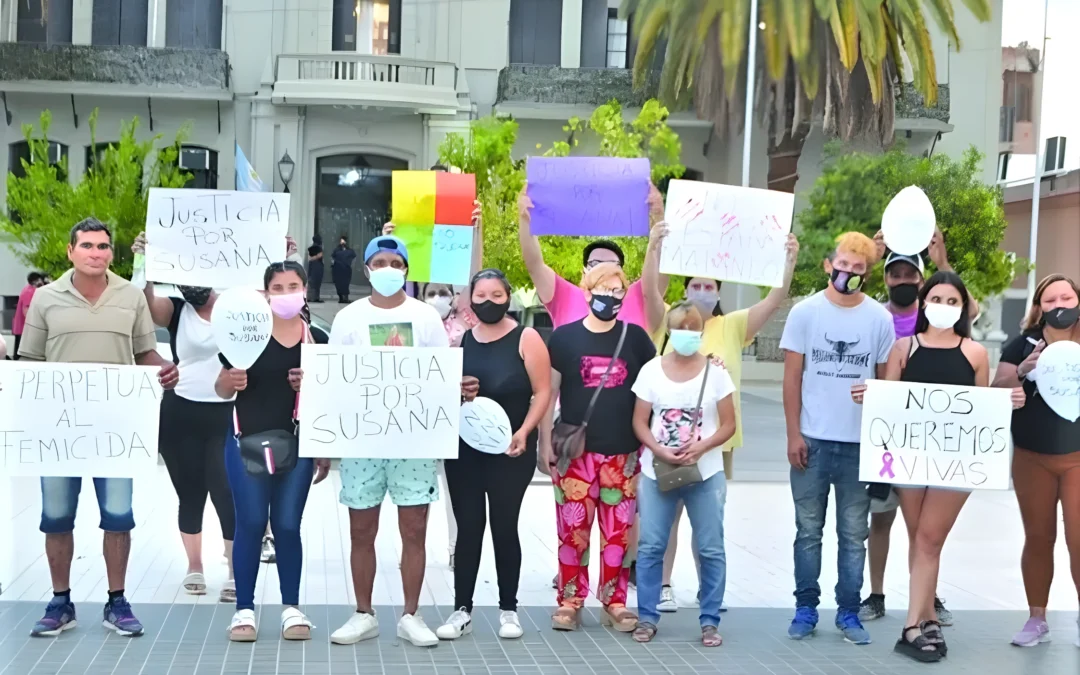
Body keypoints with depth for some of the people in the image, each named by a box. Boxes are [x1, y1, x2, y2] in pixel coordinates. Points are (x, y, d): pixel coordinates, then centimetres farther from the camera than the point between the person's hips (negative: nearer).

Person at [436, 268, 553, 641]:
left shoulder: (526, 339, -3)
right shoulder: (458, 339, 7)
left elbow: (542, 392, -6)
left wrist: (524, 432, -17)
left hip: (511, 451, -3)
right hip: (464, 449, 3)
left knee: (504, 526, 3)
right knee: (468, 526, 6)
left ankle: (509, 609, 16)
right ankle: (462, 610, 12)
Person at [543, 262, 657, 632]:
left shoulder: (635, 337, 6)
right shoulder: (564, 336, 2)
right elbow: (549, 393, 4)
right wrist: (546, 442, -2)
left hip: (623, 453, 2)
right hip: (575, 452, -1)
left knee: (618, 532, 7)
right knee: (573, 530, 2)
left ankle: (615, 603, 17)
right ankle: (569, 602, 13)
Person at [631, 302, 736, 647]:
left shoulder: (715, 371, -1)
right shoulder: (652, 370, 1)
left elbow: (728, 424, -1)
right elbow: (639, 422, 2)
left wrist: (701, 448, -17)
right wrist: (660, 451, -15)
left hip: (706, 473, 0)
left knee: (711, 549, 2)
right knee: (650, 546, 3)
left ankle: (710, 621, 12)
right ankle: (647, 617, 14)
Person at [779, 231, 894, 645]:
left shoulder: (879, 318, 1)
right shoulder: (805, 312, -1)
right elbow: (792, 377, 0)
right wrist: (793, 434, -5)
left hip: (861, 443, 1)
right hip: (812, 440, -1)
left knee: (854, 534, 8)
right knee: (808, 530, 8)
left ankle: (848, 611, 17)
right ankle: (806, 608, 17)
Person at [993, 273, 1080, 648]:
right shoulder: (1023, 344, -1)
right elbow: (997, 390, -5)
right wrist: (1022, 371, -24)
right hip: (1032, 457, 1)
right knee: (1038, 537, 10)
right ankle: (1037, 620, 20)